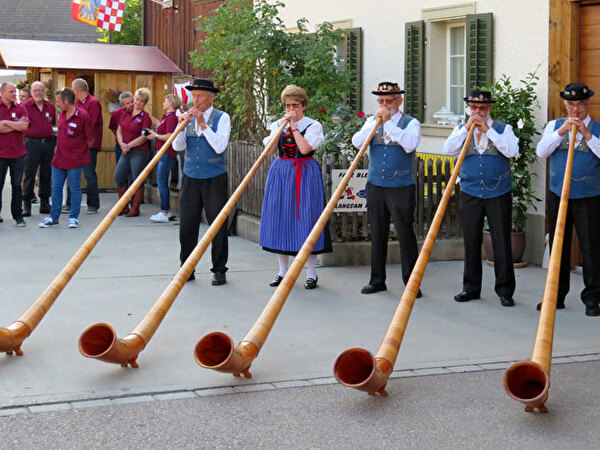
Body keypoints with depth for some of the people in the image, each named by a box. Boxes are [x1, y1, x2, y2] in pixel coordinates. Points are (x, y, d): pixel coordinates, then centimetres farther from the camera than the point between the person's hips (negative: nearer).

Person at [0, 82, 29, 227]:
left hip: (18, 153, 2)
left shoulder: (21, 109, 8)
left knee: (17, 185, 8)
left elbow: (25, 127, -8)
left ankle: (18, 215, 15)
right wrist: (17, 125, -8)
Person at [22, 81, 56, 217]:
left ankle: (45, 204, 17)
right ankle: (26, 205, 1)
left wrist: (52, 132, 10)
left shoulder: (51, 107, 12)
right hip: (32, 143, -4)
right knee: (29, 174, -3)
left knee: (46, 175, 9)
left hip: (49, 143, 4)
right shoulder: (25, 106, 0)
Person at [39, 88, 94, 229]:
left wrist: (81, 151, 4)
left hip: (75, 160, -7)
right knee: (56, 188, 9)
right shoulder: (62, 115, 10)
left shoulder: (82, 116, -12)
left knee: (75, 189, 4)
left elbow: (91, 139, -7)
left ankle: (74, 217, 12)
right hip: (58, 159, 7)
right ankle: (54, 217, 17)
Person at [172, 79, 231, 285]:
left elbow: (220, 147, -15)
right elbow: (177, 147, 1)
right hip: (190, 178, 3)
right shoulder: (187, 117, 9)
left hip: (214, 179, -3)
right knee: (187, 225, 3)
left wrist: (203, 124, -17)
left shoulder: (221, 118, -2)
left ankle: (219, 270, 9)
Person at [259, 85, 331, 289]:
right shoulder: (277, 124, 11)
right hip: (280, 174, 4)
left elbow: (304, 148, -16)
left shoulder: (313, 125, 0)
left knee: (306, 218, -6)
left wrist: (293, 126, -12)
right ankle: (283, 271, 14)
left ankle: (311, 274, 1)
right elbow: (269, 150, -2)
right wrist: (281, 126, -7)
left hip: (304, 175, -4)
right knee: (280, 218, 4)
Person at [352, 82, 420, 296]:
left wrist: (389, 123, -16)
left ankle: (411, 283, 4)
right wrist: (375, 122, -11)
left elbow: (410, 145, -18)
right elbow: (357, 142, -2)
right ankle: (377, 280, 17)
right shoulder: (372, 121, 12)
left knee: (405, 234, -4)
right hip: (375, 186, 4)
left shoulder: (410, 123, 1)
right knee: (377, 234, 8)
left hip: (402, 188, -4)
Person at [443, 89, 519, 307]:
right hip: (470, 194, 2)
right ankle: (471, 288, 16)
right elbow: (448, 149, -5)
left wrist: (488, 130, -13)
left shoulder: (503, 129, 4)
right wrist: (467, 128, -11)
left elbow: (512, 151, -13)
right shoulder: (461, 130, 11)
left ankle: (505, 291, 5)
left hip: (498, 195, -2)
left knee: (502, 242, -2)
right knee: (471, 242, 6)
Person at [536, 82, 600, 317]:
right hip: (558, 195, 2)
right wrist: (560, 132, -12)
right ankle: (556, 296, 15)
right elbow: (541, 152, -2)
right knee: (557, 246, 6)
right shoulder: (554, 126, 12)